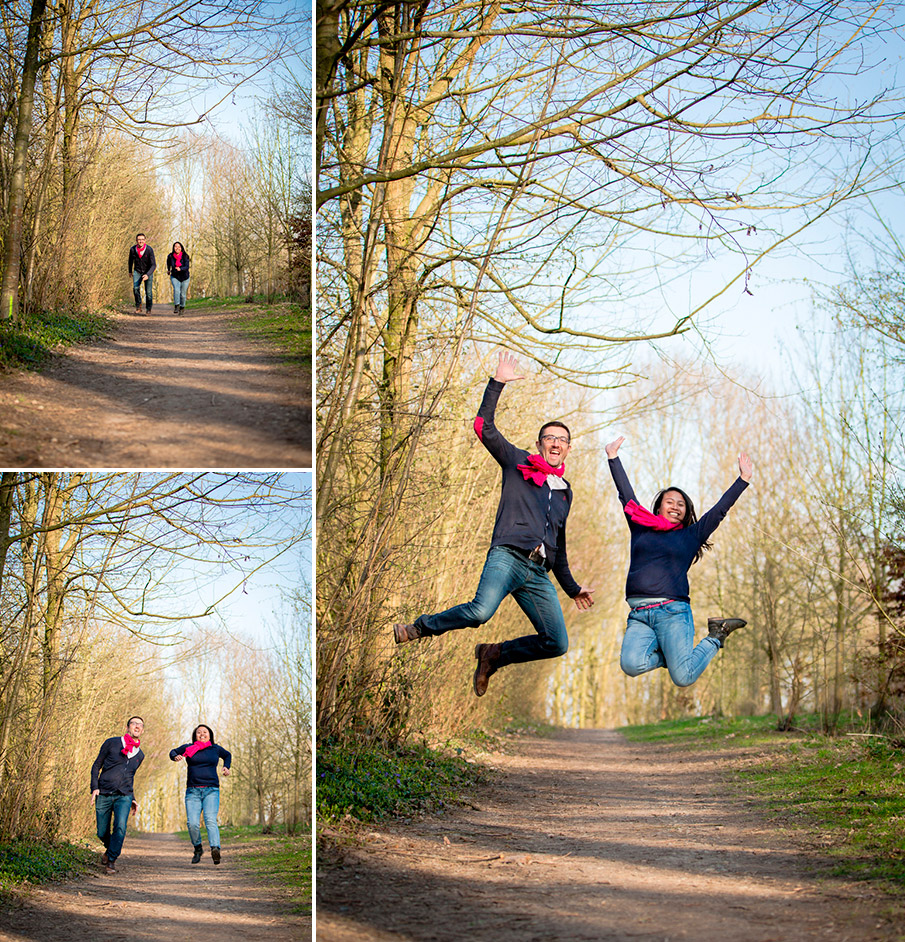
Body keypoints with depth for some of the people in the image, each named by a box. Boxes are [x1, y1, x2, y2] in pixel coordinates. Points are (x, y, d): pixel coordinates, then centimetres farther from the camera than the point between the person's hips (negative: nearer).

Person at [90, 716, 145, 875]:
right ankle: (109, 849, 34)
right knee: (102, 832, 1)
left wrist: (132, 799, 20)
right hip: (104, 795, -1)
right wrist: (94, 788, -5)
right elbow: (97, 765, 6)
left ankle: (111, 860, -7)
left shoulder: (139, 755, 15)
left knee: (120, 827, -21)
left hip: (124, 796, 2)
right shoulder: (112, 743, 2)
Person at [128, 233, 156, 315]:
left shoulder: (149, 250, -23)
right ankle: (138, 306, -10)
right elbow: (131, 260, 8)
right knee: (135, 288, -21)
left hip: (148, 272, -1)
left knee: (148, 292, -4)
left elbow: (153, 265, -23)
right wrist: (130, 271, 20)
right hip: (137, 271, 1)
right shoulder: (132, 249, -14)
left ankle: (148, 309, 16)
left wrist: (147, 275, -37)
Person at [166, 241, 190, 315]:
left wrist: (180, 269, -45)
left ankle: (182, 307, 32)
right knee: (176, 290, -26)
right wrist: (168, 270, 28)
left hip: (184, 277, 0)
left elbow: (187, 267, -26)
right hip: (175, 277, 0)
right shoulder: (170, 256, -10)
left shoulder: (185, 256, -17)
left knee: (182, 294, 7)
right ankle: (176, 307, -23)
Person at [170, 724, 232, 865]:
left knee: (210, 820, -22)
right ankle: (198, 849, 15)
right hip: (193, 791, 1)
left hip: (211, 791, -1)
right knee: (192, 823, -11)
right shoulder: (188, 748, 10)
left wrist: (226, 767, 16)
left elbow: (227, 755, 33)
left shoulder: (216, 749, 13)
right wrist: (175, 757, 2)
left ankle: (215, 849, -42)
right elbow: (173, 752, 25)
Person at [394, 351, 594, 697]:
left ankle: (494, 655, 14)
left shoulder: (564, 492, 29)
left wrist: (573, 588, 33)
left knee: (557, 643, -6)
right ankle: (417, 628, -8)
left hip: (539, 573, 5)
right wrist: (497, 383, 1)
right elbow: (485, 427, 5)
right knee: (481, 611, -32)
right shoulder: (518, 463, 16)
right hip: (507, 555, -5)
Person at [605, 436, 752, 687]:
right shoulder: (641, 528, 19)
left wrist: (743, 479, 15)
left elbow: (720, 509, 17)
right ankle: (669, 651, 6)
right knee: (632, 665, -27)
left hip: (673, 612, -1)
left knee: (683, 678, -15)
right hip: (639, 616, 1)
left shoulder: (691, 535, 16)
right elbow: (626, 495, 24)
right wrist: (614, 458, 27)